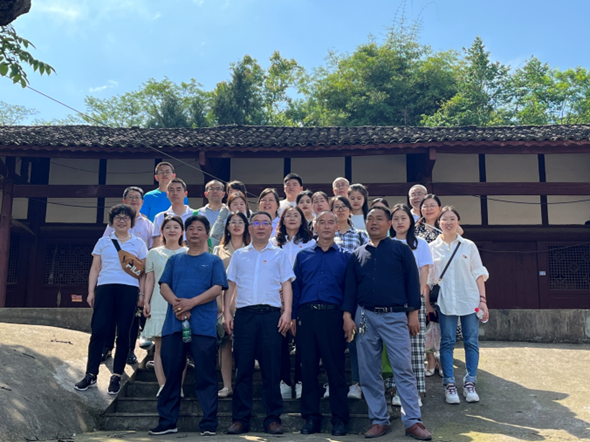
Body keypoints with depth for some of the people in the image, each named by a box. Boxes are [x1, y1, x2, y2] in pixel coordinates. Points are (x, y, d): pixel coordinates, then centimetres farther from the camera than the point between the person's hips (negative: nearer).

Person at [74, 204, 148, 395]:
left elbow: (143, 272, 8)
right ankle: (91, 374, 5)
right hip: (105, 288, 1)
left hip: (129, 290, -1)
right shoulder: (103, 242, 14)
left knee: (123, 333, 1)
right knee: (98, 331, -4)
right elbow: (95, 269, 12)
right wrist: (91, 291, 4)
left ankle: (116, 377, 8)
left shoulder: (138, 243, 11)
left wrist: (141, 294, 1)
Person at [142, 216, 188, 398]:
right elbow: (150, 280, 12)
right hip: (159, 305, 1)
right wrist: (146, 302, 3)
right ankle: (162, 386, 0)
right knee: (160, 347, -2)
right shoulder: (154, 253, 14)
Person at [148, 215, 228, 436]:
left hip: (203, 325, -3)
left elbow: (217, 289, -3)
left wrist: (191, 303, -15)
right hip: (173, 324, 3)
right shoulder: (174, 260, 18)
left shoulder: (214, 261, 10)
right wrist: (176, 303, -12)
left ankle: (209, 423, 3)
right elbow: (164, 286, 8)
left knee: (205, 375, -2)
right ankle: (167, 421, 15)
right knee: (171, 374, 6)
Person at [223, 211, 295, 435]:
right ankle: (241, 418, 9)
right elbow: (231, 286, 14)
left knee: (271, 369, 0)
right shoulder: (239, 255, 15)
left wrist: (287, 313, -5)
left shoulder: (279, 254, 11)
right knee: (243, 368, 2)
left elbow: (286, 285, 6)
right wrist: (226, 313, 4)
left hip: (271, 315, -1)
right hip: (244, 314, 1)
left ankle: (273, 418, 7)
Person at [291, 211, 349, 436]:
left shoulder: (345, 257, 8)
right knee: (308, 367, 6)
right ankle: (311, 417, 15)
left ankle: (339, 418, 11)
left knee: (335, 367, 1)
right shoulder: (303, 255, 13)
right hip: (306, 315, 2)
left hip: (332, 316, -2)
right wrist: (293, 316, 4)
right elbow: (296, 287, 11)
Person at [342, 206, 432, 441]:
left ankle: (413, 422, 2)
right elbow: (350, 286, 12)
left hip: (395, 317, -3)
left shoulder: (401, 249, 4)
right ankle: (379, 420, 15)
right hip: (365, 317, 3)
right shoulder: (358, 254, 13)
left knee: (403, 369, -4)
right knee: (369, 372, 5)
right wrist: (347, 316, 2)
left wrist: (413, 314, -4)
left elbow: (412, 281, 2)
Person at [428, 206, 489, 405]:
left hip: (469, 300, 1)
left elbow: (478, 274, 6)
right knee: (447, 342, 2)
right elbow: (428, 279, 6)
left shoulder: (469, 246, 6)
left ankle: (470, 383, 12)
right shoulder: (432, 248, 5)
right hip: (445, 302, 0)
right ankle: (449, 384, 8)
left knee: (471, 342, 2)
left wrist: (483, 299, -2)